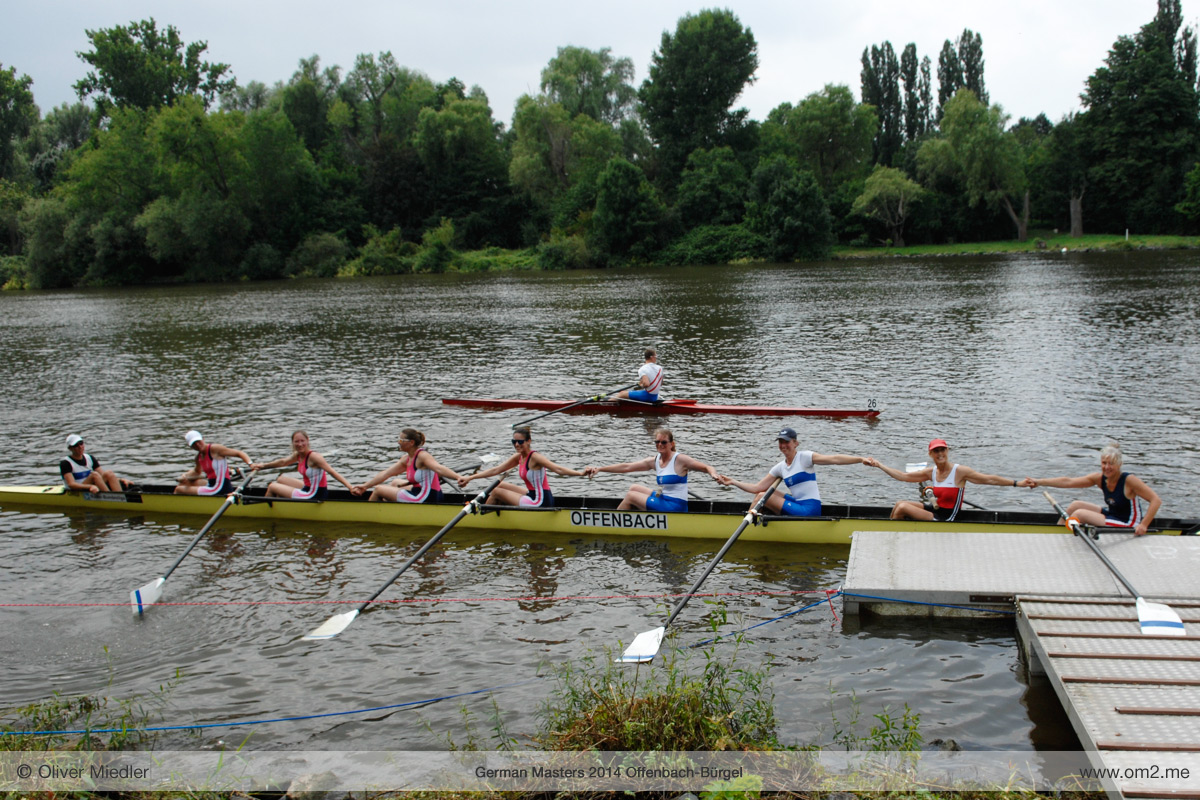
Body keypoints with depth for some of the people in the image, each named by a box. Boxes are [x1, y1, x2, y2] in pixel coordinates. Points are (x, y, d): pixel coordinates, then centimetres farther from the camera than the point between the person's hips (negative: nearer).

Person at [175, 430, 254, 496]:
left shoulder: (214, 449, -13)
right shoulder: (198, 457, 10)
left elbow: (239, 453, -13)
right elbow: (197, 472, 30)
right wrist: (185, 475, 10)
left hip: (221, 490, -9)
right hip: (212, 485, 9)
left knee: (179, 490, -4)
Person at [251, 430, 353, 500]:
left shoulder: (313, 456, -22)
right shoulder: (298, 455, 3)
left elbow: (332, 472, -29)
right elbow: (283, 462, 23)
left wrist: (351, 487, -39)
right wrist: (262, 466, 34)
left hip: (315, 496, -8)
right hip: (307, 489, 8)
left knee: (272, 487, 3)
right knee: (281, 479, 25)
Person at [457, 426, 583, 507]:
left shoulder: (534, 457, -17)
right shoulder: (518, 457, 8)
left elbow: (558, 469, -26)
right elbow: (495, 470, 10)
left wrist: (581, 473, -41)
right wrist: (469, 478, 8)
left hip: (540, 502, -9)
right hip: (534, 497, 9)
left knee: (496, 491, 1)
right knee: (500, 485, 18)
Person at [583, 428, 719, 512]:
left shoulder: (680, 459, -12)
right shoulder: (654, 461, 8)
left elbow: (706, 468, -11)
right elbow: (627, 467, 7)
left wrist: (713, 475, -35)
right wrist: (599, 469, 3)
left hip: (675, 506, -8)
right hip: (664, 499, 8)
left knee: (630, 496, -3)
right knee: (634, 487, 16)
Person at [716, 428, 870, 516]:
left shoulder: (804, 457, -6)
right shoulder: (780, 468, 13)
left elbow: (833, 459, -17)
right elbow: (757, 488, 10)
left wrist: (860, 459, -30)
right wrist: (732, 482, 0)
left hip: (810, 509, -7)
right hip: (798, 504, 7)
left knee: (763, 496, -7)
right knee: (761, 494, 7)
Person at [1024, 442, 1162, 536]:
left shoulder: (1129, 480, -21)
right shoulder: (1100, 478, -4)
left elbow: (1156, 500, -22)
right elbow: (1068, 482, -7)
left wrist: (1143, 525, -30)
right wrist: (1039, 482, -13)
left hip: (1127, 527, -7)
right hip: (1111, 515, 7)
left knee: (1080, 514, -16)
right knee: (1075, 505, 5)